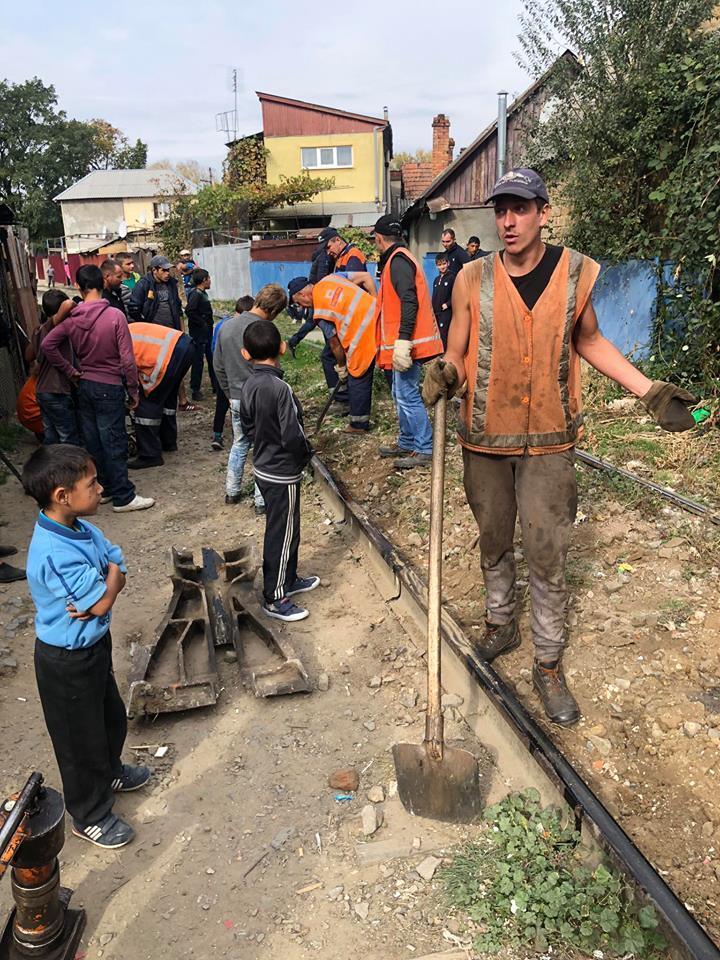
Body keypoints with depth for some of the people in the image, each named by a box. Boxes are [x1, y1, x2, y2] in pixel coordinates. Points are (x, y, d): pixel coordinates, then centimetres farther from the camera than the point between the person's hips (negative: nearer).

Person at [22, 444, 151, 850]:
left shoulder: (82, 529, -5)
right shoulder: (56, 553, -34)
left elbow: (119, 571, -2)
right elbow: (102, 603, -30)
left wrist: (100, 590, -21)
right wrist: (112, 574, -13)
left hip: (94, 645, 9)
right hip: (68, 660, -8)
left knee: (112, 716, 28)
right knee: (81, 738, 13)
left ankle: (110, 773, 55)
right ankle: (90, 816, 35)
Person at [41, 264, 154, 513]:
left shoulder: (72, 319, -1)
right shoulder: (115, 316, -15)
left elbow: (47, 345, -1)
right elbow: (127, 359, -16)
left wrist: (69, 371, 6)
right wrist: (133, 391, -7)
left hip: (85, 386, 5)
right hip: (109, 387, -5)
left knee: (93, 440, 14)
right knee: (114, 442, -1)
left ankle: (102, 488, 26)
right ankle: (123, 497, 5)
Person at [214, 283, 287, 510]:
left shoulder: (227, 325, 3)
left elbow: (218, 365, 10)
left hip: (236, 399, 7)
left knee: (239, 444, 22)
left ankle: (232, 492, 30)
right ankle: (262, 500, 11)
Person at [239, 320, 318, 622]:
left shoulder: (249, 386, -1)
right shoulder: (279, 388, -26)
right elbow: (292, 436, -26)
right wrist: (306, 453, -6)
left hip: (263, 467, 8)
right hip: (283, 474, -8)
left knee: (285, 529, 23)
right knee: (282, 535, 5)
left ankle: (288, 579, 40)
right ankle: (274, 599, 18)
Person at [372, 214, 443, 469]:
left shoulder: (398, 261, -13)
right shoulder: (398, 258, 19)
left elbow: (409, 302, -24)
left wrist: (403, 340, -28)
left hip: (407, 344, -11)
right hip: (403, 343, 11)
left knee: (407, 396, -7)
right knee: (401, 395, 17)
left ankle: (424, 450, 0)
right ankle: (406, 443, 28)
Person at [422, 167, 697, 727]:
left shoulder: (578, 273, -4)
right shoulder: (473, 280, -6)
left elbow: (588, 341, 10)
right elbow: (457, 356, -1)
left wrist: (649, 390, 4)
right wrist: (444, 374, -25)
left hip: (548, 439, -1)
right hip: (485, 437, 1)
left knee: (547, 556, 3)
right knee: (494, 543, 17)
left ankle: (549, 665, 20)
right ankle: (500, 624, 42)